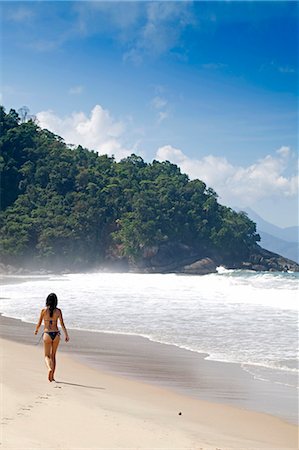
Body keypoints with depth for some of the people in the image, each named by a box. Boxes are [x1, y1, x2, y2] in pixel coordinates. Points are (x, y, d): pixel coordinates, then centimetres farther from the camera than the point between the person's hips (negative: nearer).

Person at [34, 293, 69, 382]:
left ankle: (49, 368, -23)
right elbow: (62, 324, -5)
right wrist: (66, 335, -2)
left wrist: (36, 330, 22)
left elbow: (39, 323, 3)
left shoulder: (44, 310, -5)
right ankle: (52, 376, 17)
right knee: (53, 355, 17)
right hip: (56, 334, 2)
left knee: (47, 356, 8)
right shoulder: (58, 311, -1)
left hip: (47, 334, -2)